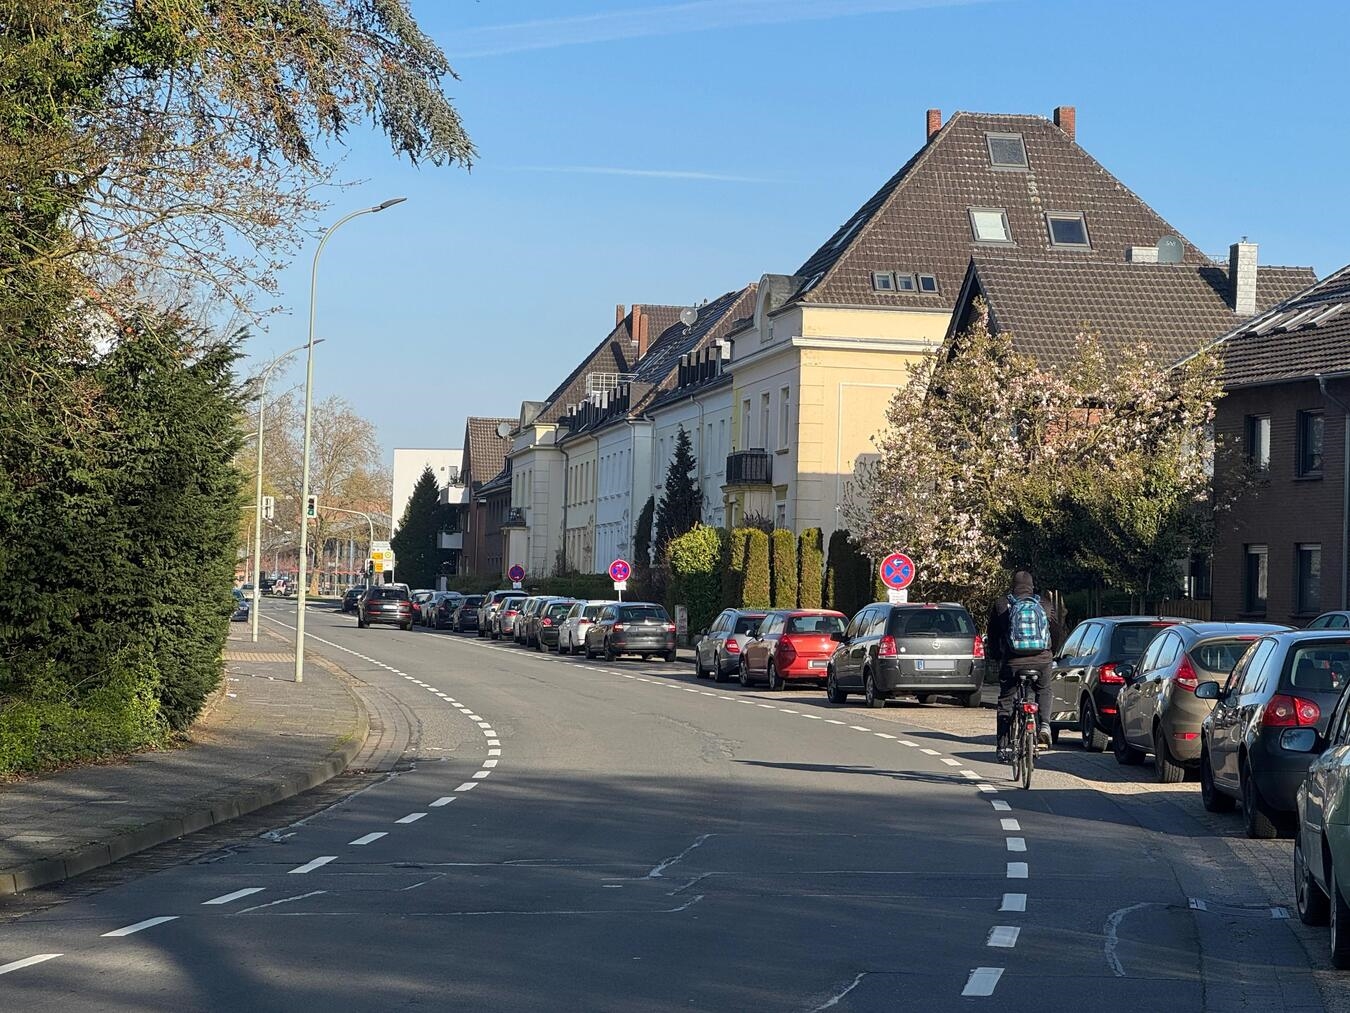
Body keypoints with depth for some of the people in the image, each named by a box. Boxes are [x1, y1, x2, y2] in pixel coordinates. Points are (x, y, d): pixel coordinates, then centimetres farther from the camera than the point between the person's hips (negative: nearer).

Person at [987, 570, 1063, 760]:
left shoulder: (1001, 605, 5)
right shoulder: (1046, 606, 8)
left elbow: (993, 634, 11)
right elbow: (1058, 633, 14)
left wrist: (995, 657, 26)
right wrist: (1050, 653, 30)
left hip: (1012, 661, -1)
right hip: (1041, 660, 1)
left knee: (1005, 700, 12)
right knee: (1044, 691, 27)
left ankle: (1004, 746, 8)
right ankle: (1044, 726, 4)